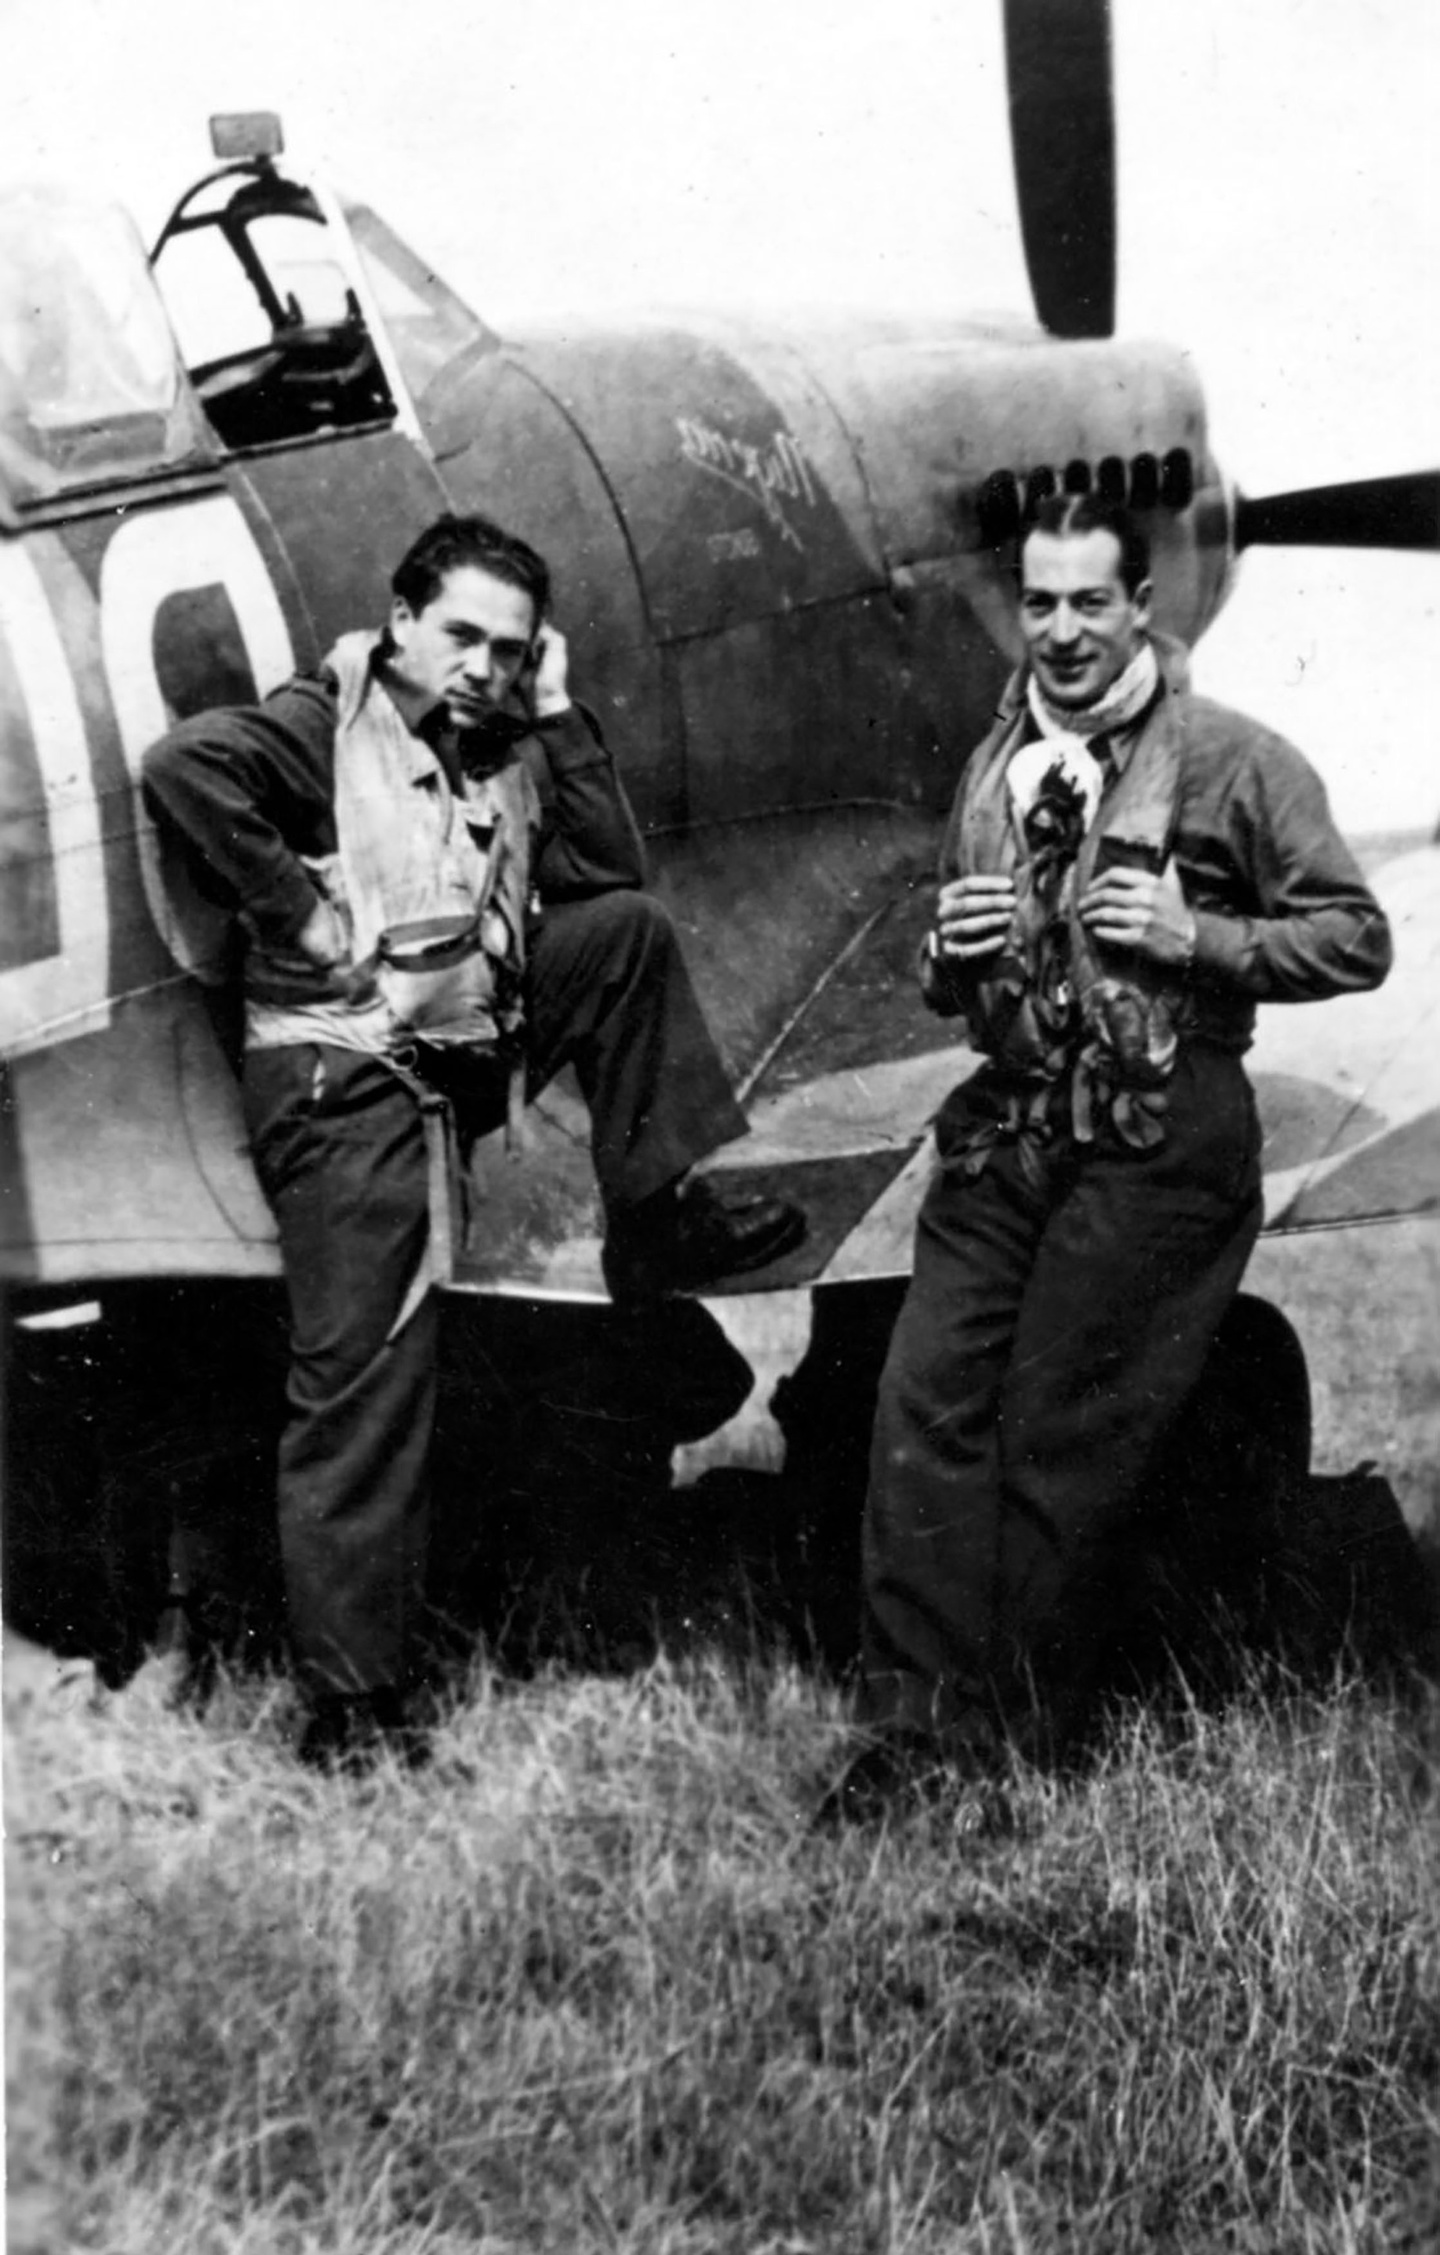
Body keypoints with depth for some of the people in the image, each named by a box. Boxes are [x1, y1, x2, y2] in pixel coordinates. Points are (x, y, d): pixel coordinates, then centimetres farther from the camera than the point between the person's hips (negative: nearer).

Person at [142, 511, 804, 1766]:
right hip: (341, 1069, -6)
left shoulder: (511, 753, 16)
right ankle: (351, 1706, -6)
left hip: (475, 1040, 6)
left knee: (630, 929, -4)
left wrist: (557, 715, 2)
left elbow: (608, 871, 5)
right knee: (363, 1380, -10)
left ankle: (662, 1222, -1)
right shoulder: (326, 725, -4)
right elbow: (183, 770, -21)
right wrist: (301, 914, -19)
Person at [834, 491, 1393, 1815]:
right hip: (1006, 1128, 6)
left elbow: (1357, 942, -3)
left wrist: (1195, 935, -16)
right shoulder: (996, 768, 16)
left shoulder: (1234, 762, -2)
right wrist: (951, 953, 2)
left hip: (1157, 1146, -5)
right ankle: (919, 1723, 0)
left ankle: (1025, 1751, 9)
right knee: (926, 1404, -5)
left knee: (1065, 1436, -3)